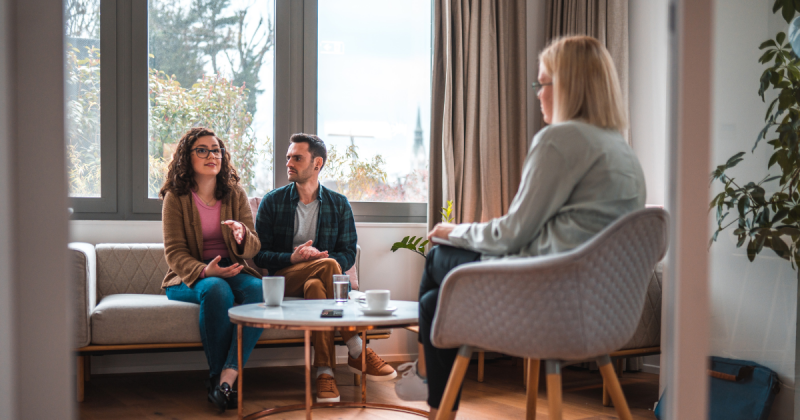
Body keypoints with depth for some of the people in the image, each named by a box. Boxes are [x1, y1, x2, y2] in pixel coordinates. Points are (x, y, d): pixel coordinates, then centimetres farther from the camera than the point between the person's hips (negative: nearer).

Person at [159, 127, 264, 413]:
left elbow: (253, 249, 4)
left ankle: (226, 378, -37)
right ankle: (217, 376, -24)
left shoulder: (235, 194, 9)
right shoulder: (175, 197, 0)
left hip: (232, 271, 3)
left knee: (259, 290, -30)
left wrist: (242, 235, -22)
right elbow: (175, 253, -6)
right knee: (216, 290, -37)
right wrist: (204, 271, -26)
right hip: (189, 277, -3)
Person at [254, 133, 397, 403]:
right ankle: (356, 352, -32)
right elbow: (259, 255, 1)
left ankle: (324, 372, -38)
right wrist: (292, 258, -19)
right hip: (283, 279, -1)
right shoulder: (272, 202, 6)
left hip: (319, 277, 1)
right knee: (328, 267, -33)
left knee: (316, 286, -38)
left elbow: (348, 254, 4)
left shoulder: (339, 204, 9)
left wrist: (322, 258, -19)